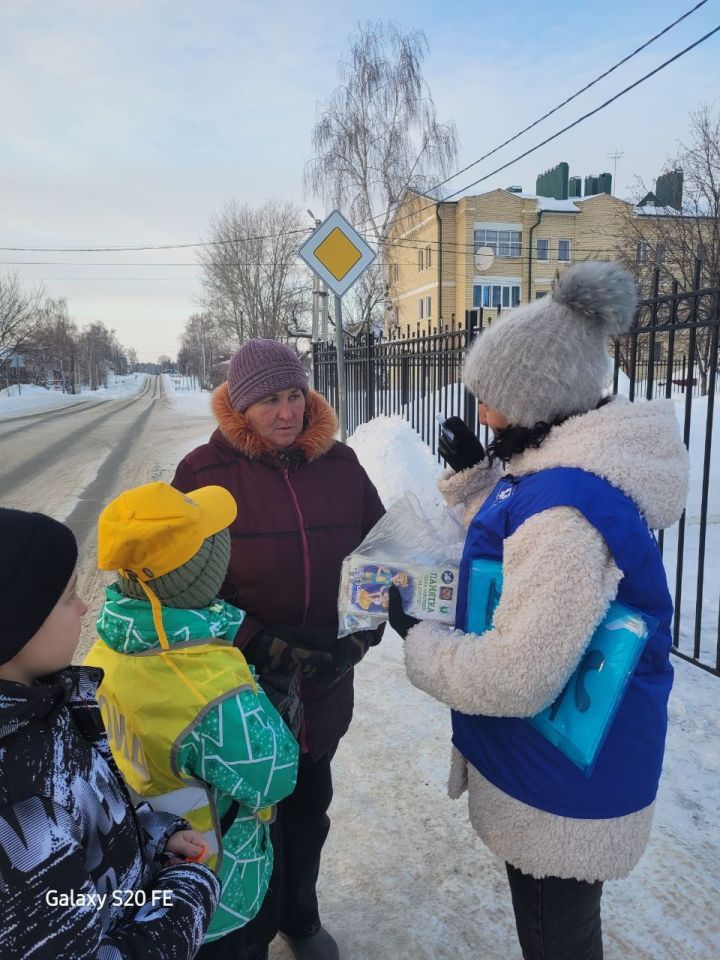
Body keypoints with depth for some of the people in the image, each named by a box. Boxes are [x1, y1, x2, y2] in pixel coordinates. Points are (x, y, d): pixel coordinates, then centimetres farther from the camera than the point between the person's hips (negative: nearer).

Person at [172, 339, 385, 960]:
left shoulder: (339, 463, -3)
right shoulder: (205, 472, -12)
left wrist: (359, 636, -9)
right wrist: (269, 649, -19)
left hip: (325, 689, 3)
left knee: (309, 812, 23)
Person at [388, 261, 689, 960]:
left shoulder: (565, 506, -33)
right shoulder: (565, 473, -1)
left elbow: (515, 679, -33)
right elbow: (523, 556, 15)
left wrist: (417, 638, -16)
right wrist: (472, 478, 6)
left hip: (563, 791, -9)